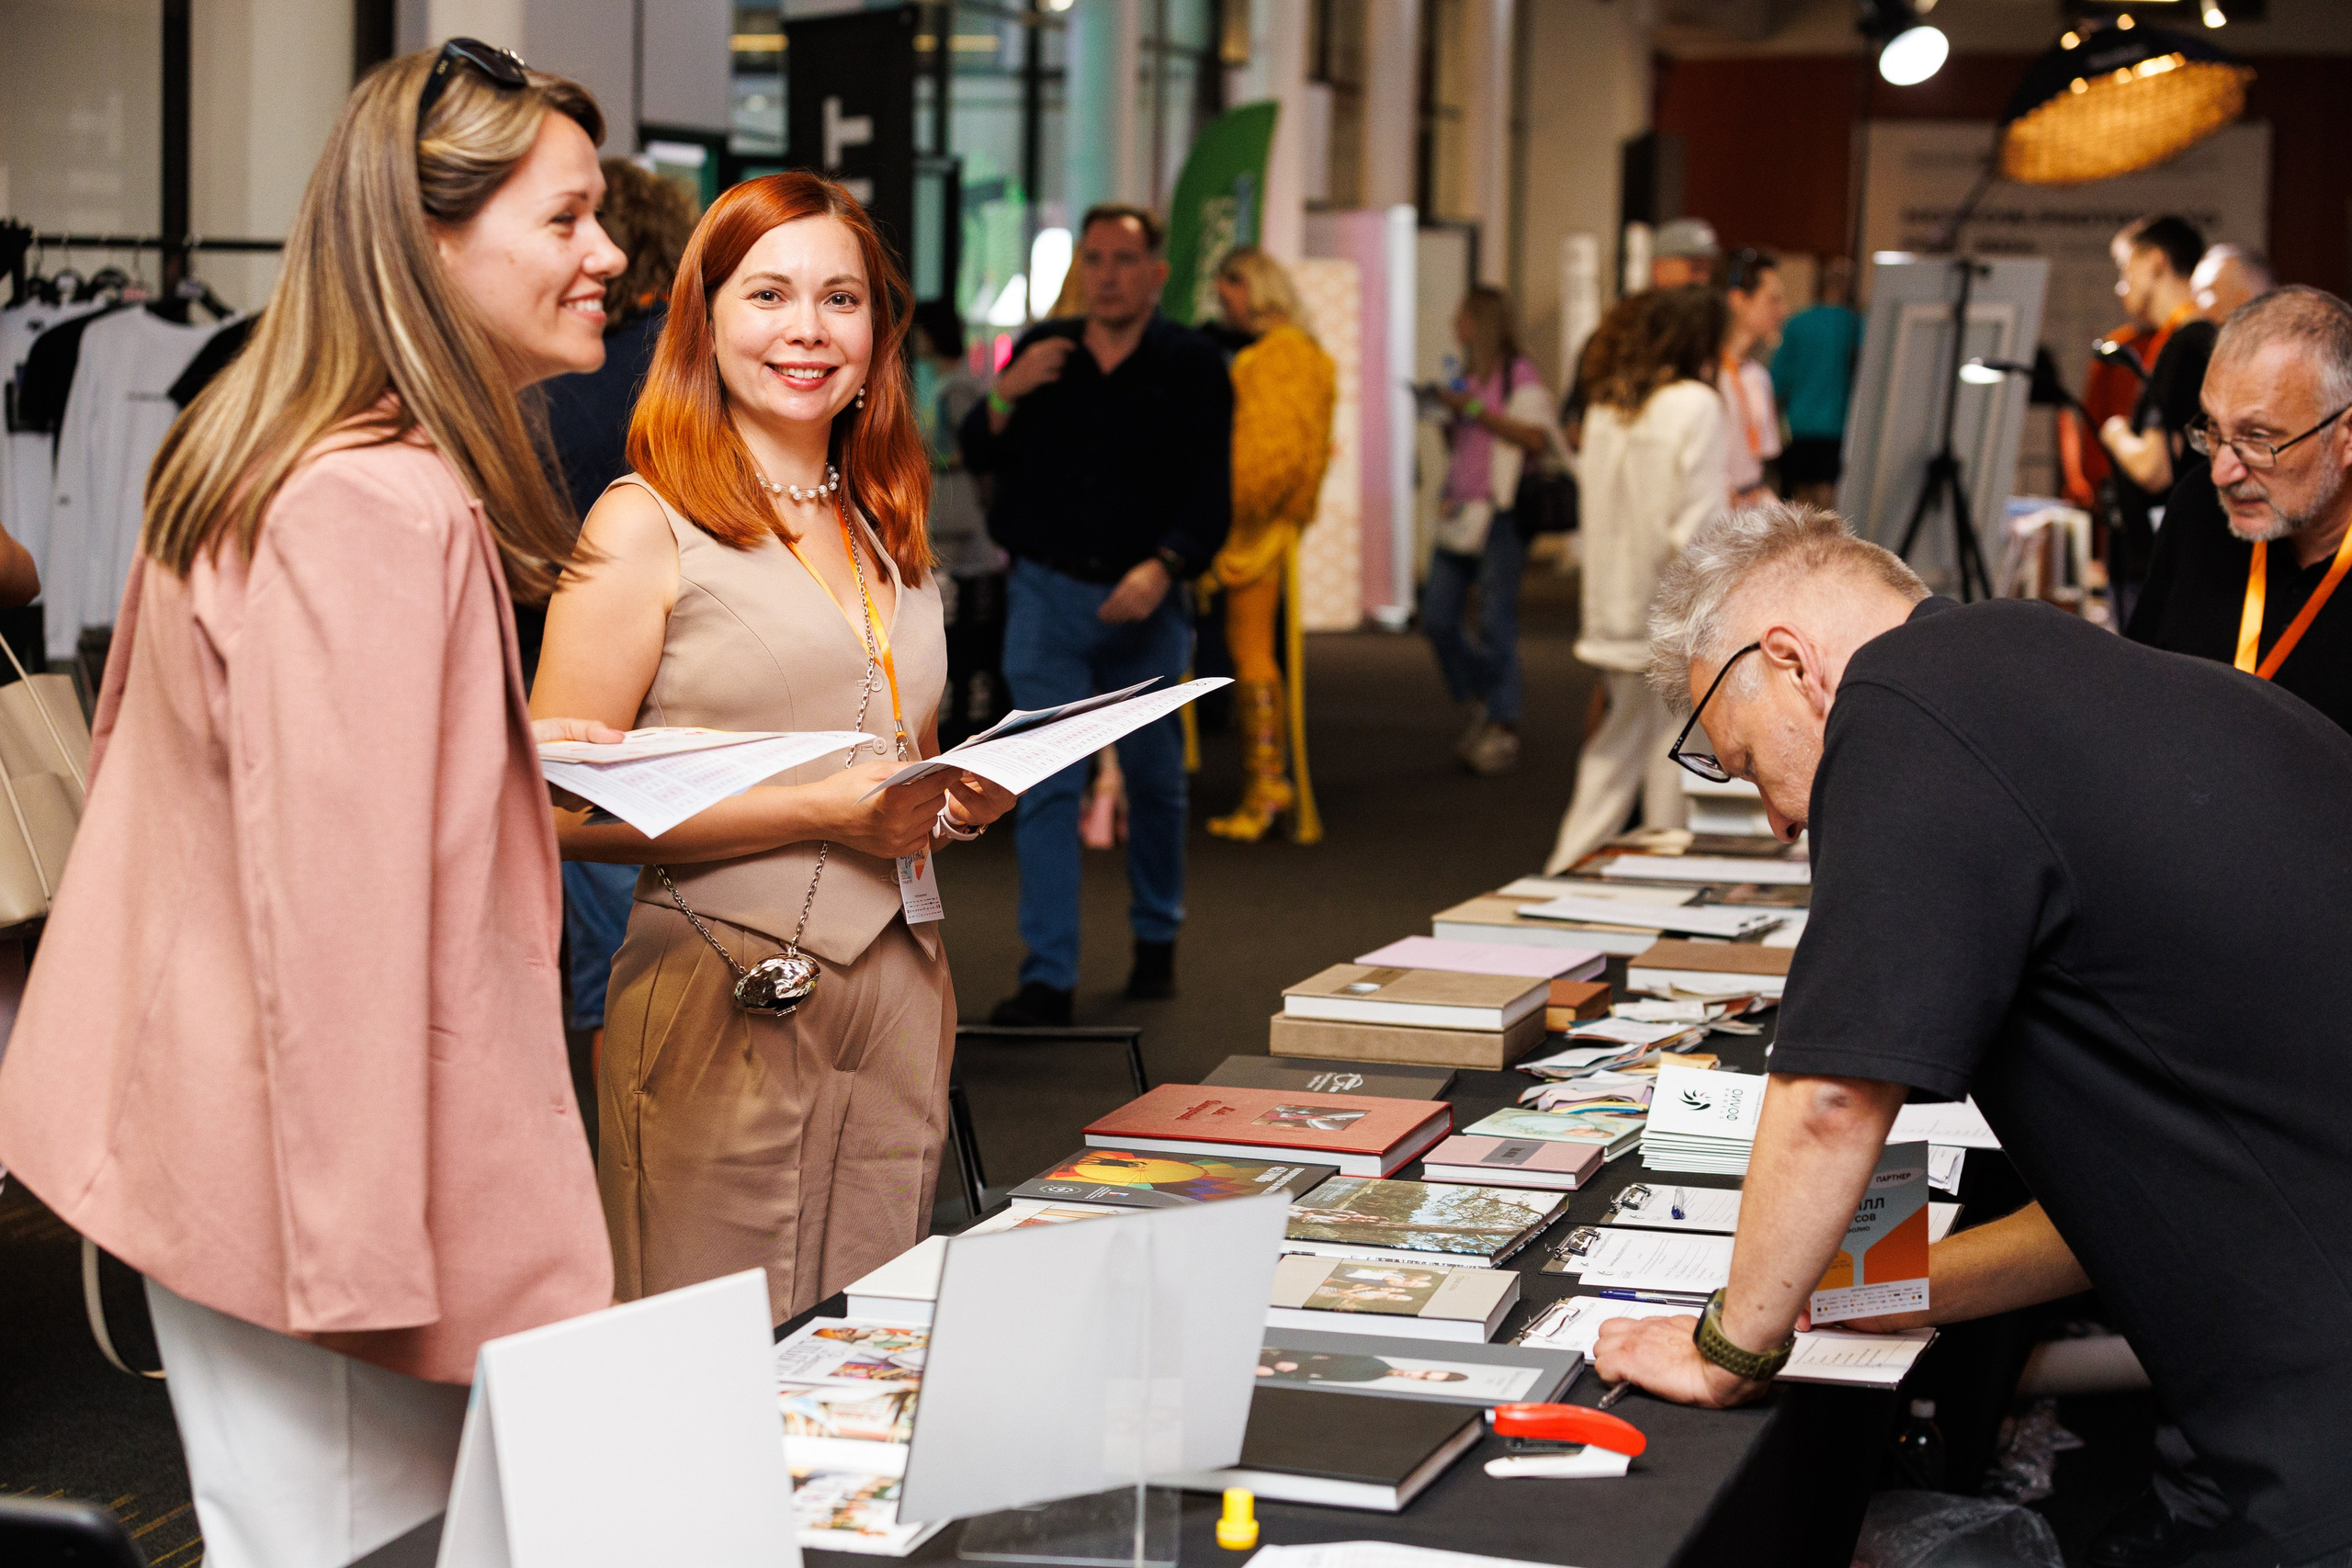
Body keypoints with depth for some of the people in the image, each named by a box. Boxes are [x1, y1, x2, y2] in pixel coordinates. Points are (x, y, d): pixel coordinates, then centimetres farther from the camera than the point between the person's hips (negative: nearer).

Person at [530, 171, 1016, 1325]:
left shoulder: (888, 529, 17)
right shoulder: (645, 525, -4)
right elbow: (563, 806, -12)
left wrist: (963, 800, 6)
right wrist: (823, 808, -16)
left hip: (899, 995, 6)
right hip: (723, 1001, -6)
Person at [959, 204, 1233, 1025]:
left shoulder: (1192, 366, -2)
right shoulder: (1041, 351, 7)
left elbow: (1210, 494, -8)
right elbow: (979, 459, 11)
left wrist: (1162, 566, -24)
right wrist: (1005, 396, -9)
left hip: (1143, 601, -1)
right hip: (1047, 593, 1)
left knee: (1153, 778, 11)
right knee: (1046, 785, -5)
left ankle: (1156, 940, 33)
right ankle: (1049, 975, -5)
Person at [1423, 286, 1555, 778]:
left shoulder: (1520, 375, -5)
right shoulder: (1468, 377, 18)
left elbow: (1536, 437, -16)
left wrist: (1475, 409, -15)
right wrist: (1446, 414, 6)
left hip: (1501, 514, -8)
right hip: (1460, 510, 8)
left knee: (1496, 623, -8)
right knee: (1437, 618, 5)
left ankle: (1503, 729, -4)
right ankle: (1485, 700, 22)